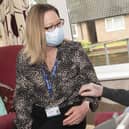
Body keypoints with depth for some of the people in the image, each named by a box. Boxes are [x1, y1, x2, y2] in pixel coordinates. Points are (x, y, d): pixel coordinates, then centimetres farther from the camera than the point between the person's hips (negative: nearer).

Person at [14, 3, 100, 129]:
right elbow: (21, 95, 2)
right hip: (38, 115, 2)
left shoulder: (74, 50, -4)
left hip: (69, 114, -2)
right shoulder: (24, 58, -2)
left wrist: (85, 107, -20)